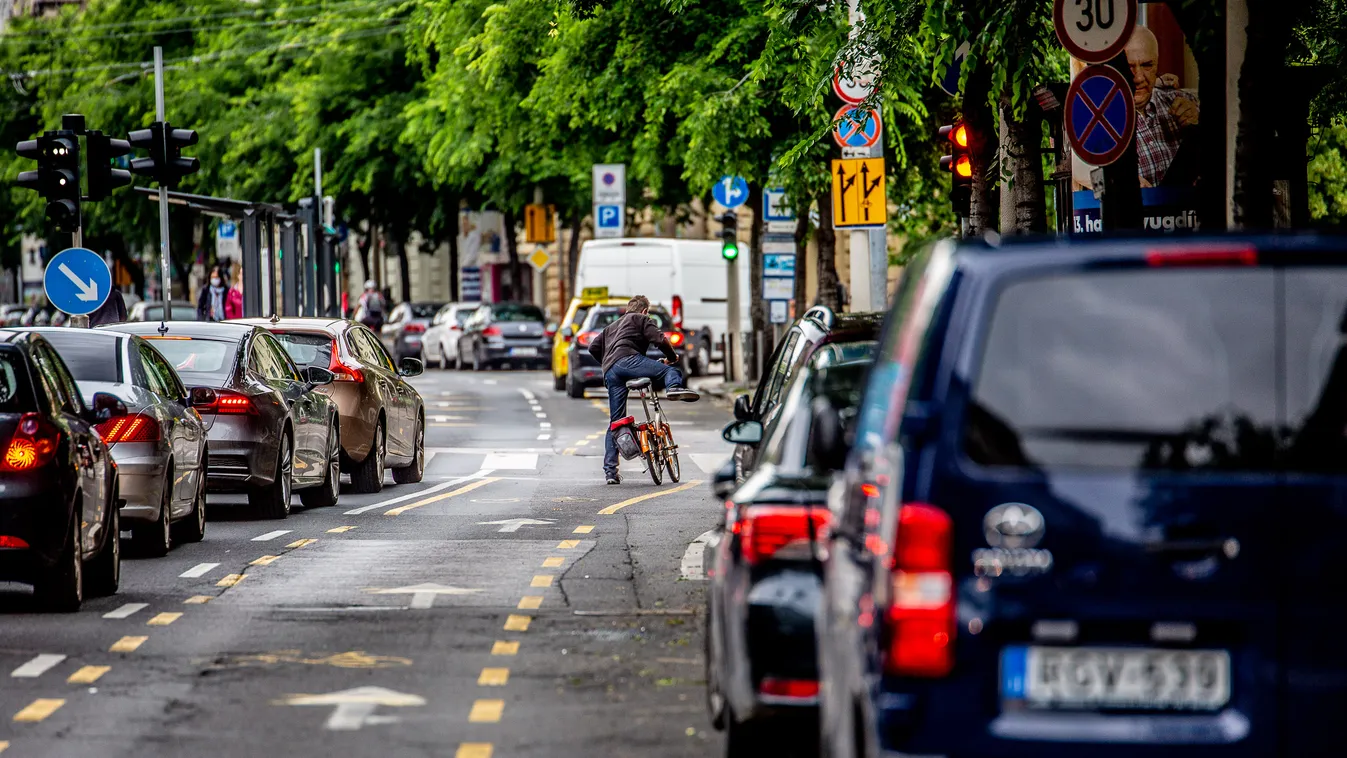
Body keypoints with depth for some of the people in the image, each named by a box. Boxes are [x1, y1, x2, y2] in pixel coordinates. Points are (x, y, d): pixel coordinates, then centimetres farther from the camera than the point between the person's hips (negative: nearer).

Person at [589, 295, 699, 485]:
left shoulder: (611, 327, 39)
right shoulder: (641, 320, 19)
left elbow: (594, 347, 29)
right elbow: (659, 339, 5)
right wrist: (672, 357, 22)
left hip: (610, 373, 6)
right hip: (628, 359, -6)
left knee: (615, 421, 10)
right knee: (672, 371, -8)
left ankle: (610, 470, 8)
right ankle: (674, 386, -46)